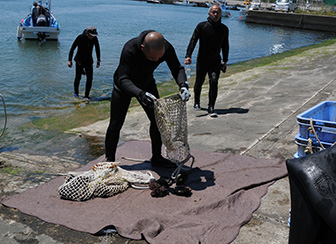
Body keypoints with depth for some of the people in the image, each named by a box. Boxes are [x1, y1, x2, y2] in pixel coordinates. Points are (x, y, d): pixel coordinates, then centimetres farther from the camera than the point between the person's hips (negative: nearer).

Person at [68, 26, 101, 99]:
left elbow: (97, 49, 9)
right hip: (79, 60, -3)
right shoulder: (80, 38, -18)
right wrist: (69, 60, -13)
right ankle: (76, 93, 28)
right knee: (78, 77, 3)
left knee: (90, 78, -8)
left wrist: (98, 61, 9)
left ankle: (86, 95, 5)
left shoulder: (95, 39, -8)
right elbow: (72, 48, -11)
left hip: (89, 61, 3)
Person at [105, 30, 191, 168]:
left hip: (147, 84, 4)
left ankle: (156, 158, 18)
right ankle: (110, 160, 12)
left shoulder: (167, 48, -27)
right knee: (116, 124, -4)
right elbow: (123, 79, -43)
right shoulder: (130, 49, -41)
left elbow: (177, 68, -19)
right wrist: (141, 94, -61)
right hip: (124, 86, -4)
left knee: (157, 120, 2)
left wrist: (183, 85, -41)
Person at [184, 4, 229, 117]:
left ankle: (211, 108, -9)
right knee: (199, 83, 12)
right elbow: (193, 41, -10)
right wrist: (188, 56, -21)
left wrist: (225, 61, 12)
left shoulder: (224, 29, 4)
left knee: (214, 82, -16)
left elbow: (225, 46, 15)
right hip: (202, 60, -1)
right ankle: (197, 102, 38)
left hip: (215, 62, 1)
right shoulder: (202, 26, -6)